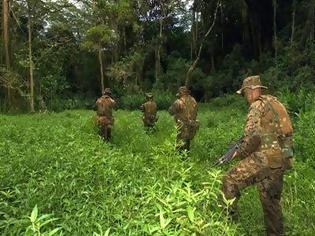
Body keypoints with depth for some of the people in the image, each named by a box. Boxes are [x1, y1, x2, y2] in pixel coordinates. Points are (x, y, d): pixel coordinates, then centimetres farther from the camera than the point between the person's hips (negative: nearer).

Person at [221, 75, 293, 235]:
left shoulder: (258, 105, -7)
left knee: (230, 181, -2)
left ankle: (229, 217, 4)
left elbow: (252, 136, -19)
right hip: (282, 160, 9)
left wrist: (240, 153, -4)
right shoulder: (274, 103, 20)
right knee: (271, 199, 18)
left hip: (266, 159, -9)